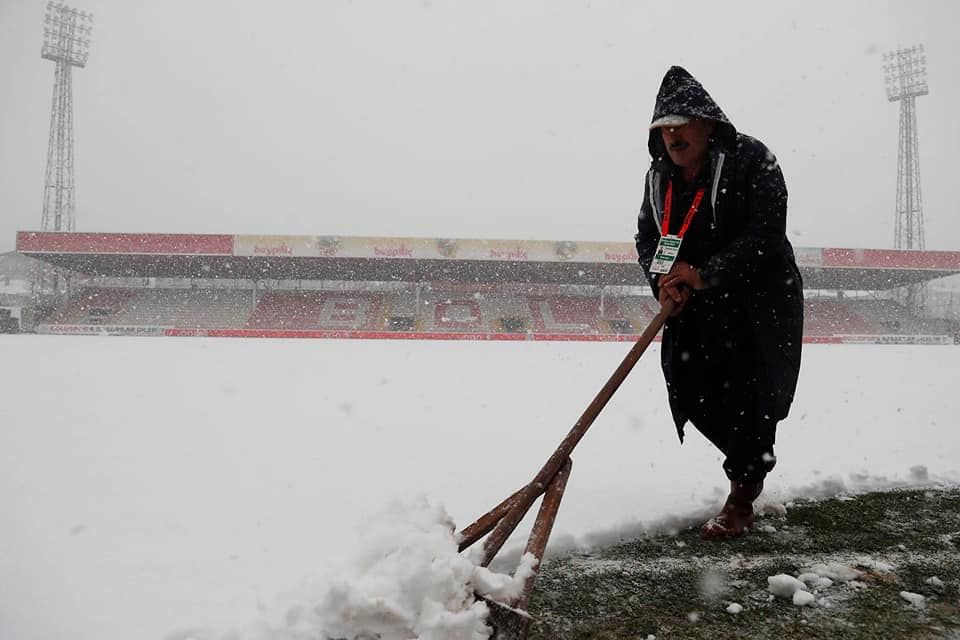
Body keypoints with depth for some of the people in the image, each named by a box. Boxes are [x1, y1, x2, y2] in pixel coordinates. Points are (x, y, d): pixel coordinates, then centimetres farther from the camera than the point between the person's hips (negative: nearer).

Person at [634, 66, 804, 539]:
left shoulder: (750, 159, -14)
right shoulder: (659, 176, 6)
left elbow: (764, 232, -22)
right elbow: (646, 236, 6)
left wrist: (705, 274, -28)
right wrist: (665, 280, -14)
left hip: (758, 300, -6)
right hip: (696, 305, 6)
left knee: (748, 391, -8)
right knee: (692, 390, 5)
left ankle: (741, 498, 8)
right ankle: (753, 463, 32)